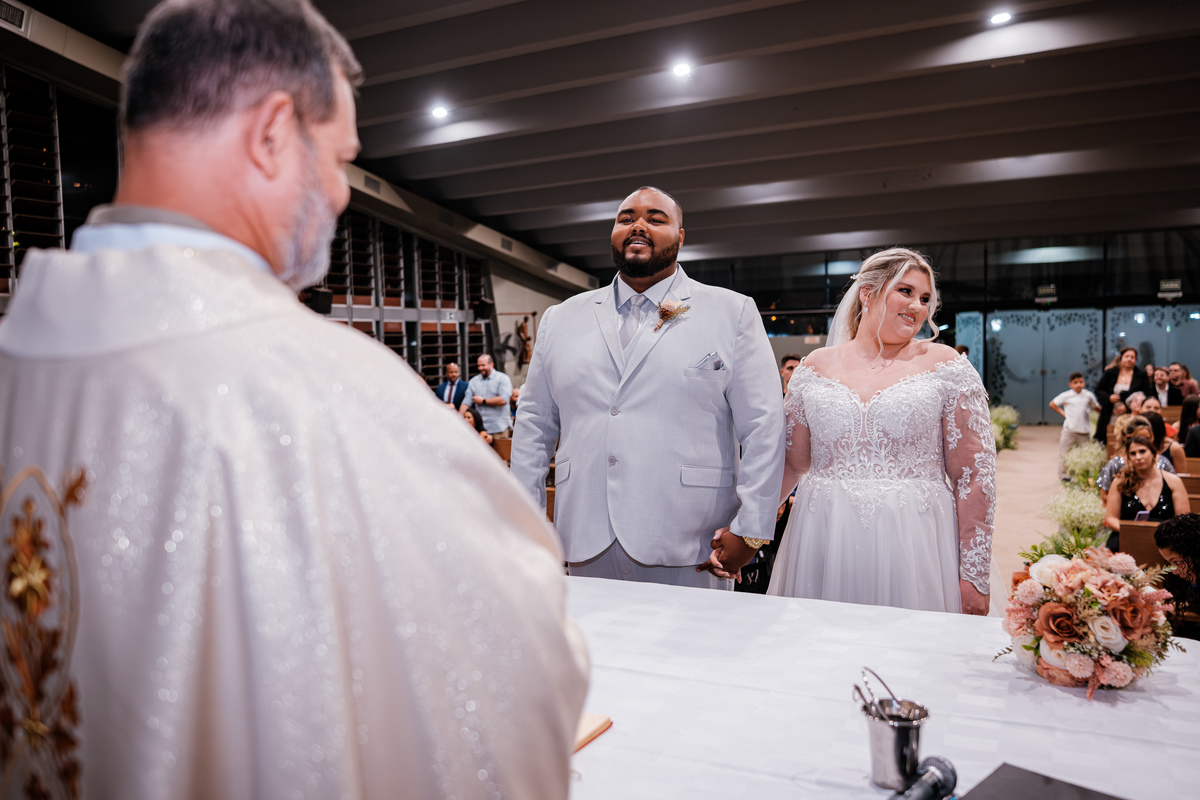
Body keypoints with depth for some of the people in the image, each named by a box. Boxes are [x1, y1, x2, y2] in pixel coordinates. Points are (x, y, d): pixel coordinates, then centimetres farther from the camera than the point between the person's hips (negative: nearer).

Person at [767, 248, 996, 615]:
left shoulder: (945, 367, 1)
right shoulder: (817, 366, 7)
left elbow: (974, 474, -2)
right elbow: (793, 463, 12)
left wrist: (975, 577, -6)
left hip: (913, 544, -1)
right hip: (824, 543, 2)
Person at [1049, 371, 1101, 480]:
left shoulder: (1089, 395, 5)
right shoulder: (1066, 396, -3)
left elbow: (1095, 407, 18)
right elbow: (1052, 404, 7)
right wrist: (1063, 413, 0)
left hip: (1084, 430, 2)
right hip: (1069, 430, -2)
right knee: (1065, 452, 1)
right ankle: (1063, 474, 10)